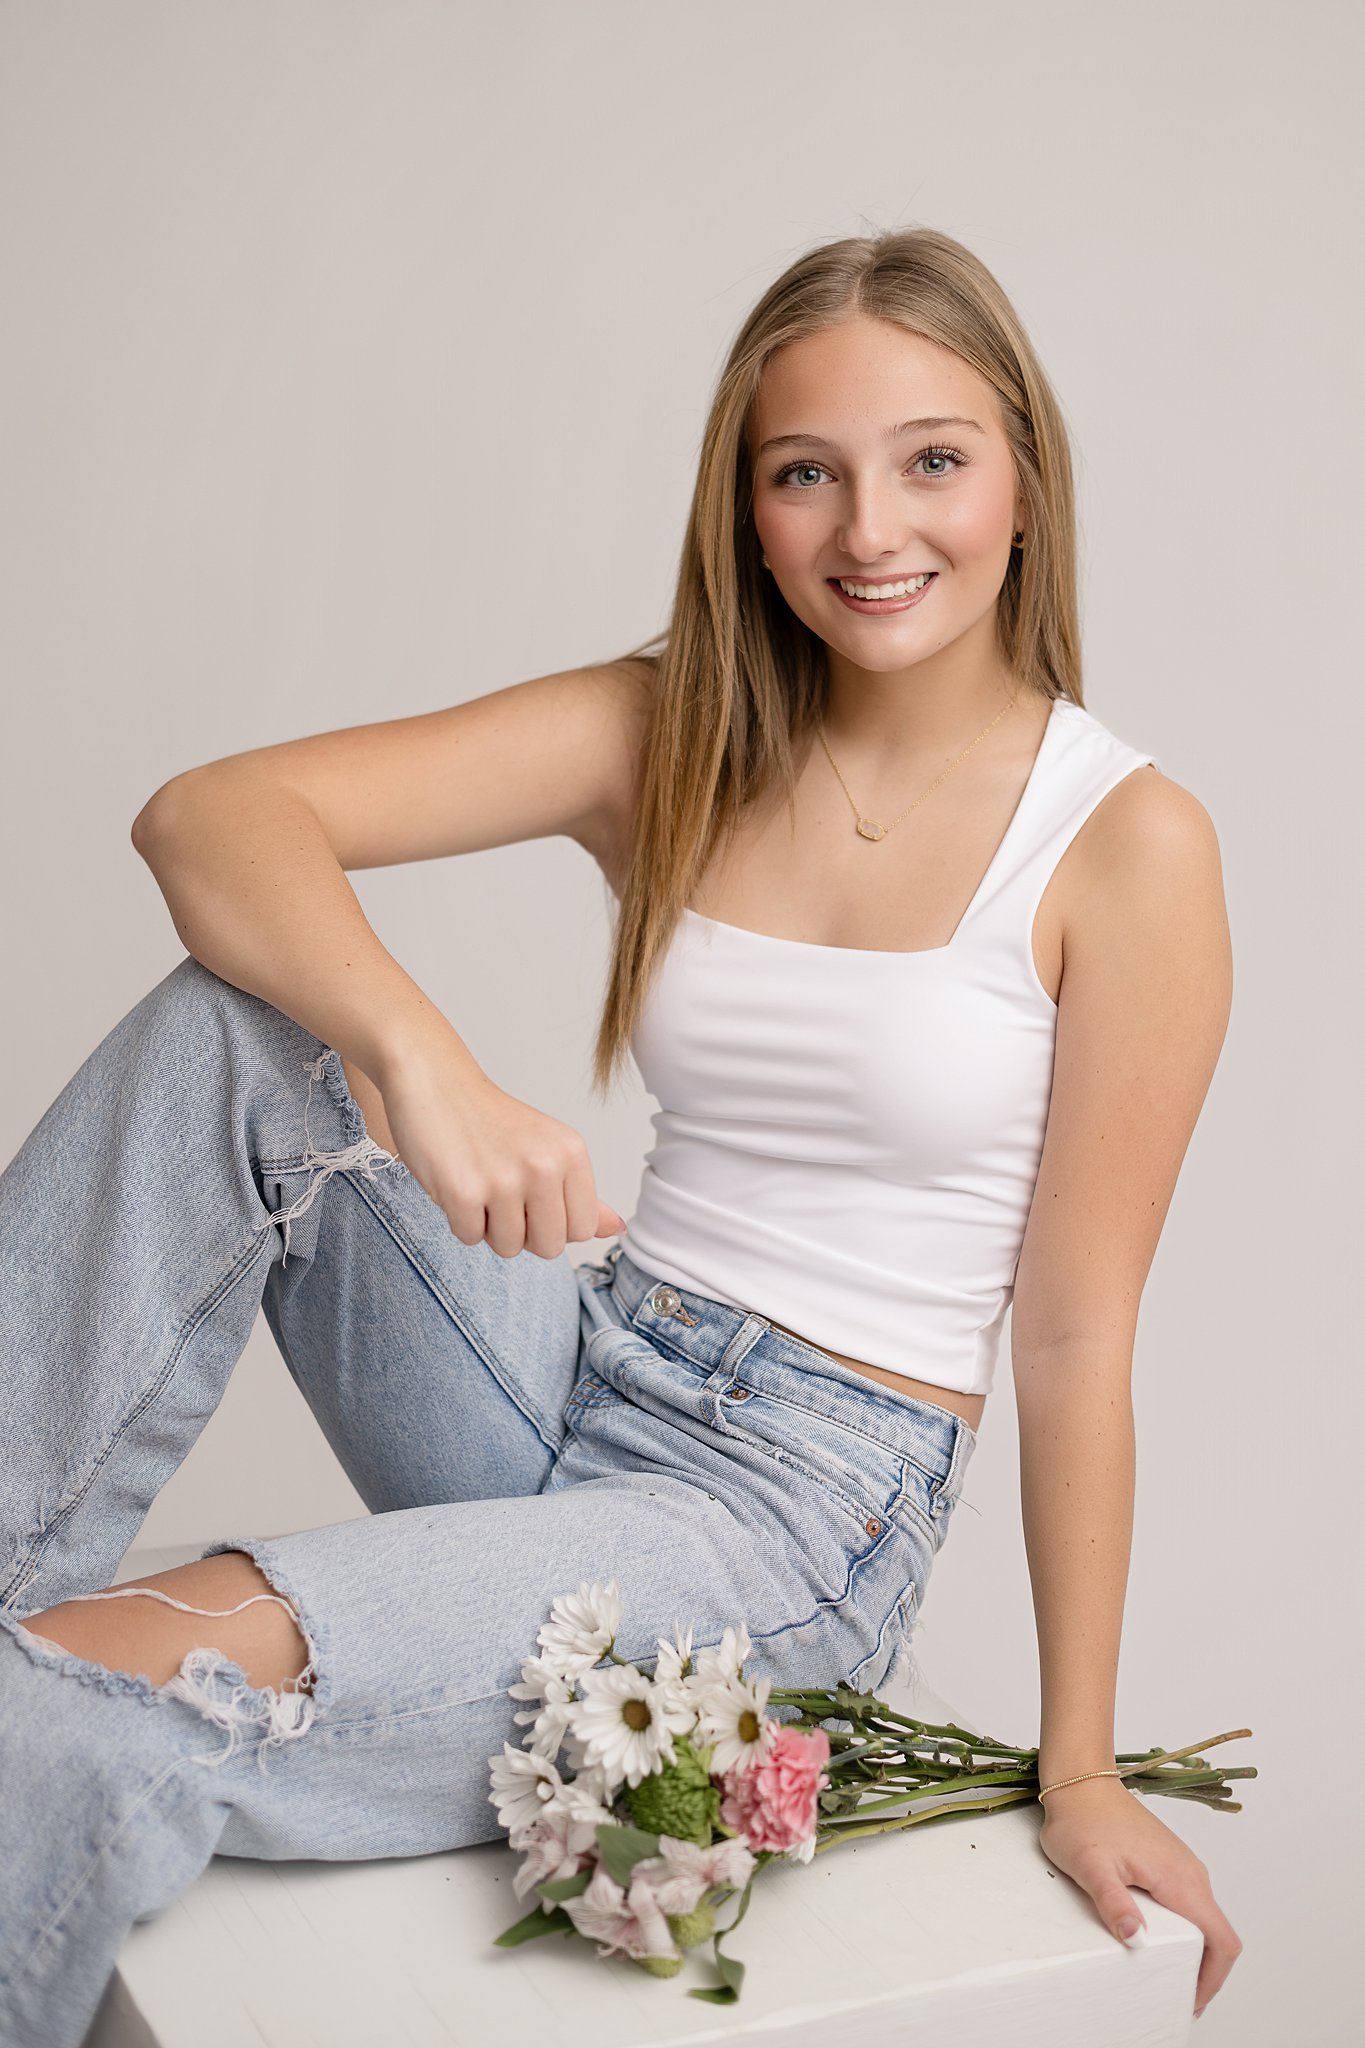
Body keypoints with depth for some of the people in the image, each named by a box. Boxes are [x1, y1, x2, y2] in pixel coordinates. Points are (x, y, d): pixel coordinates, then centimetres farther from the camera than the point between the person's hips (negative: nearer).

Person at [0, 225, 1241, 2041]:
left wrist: (1080, 1769, -1)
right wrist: (417, 1057, -31)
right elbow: (206, 815, -11)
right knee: (235, 1025, -21)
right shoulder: (667, 736, 1)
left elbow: (1073, 1332, -5)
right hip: (571, 1395, 5)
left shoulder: (1126, 843, -9)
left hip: (801, 1513, -4)